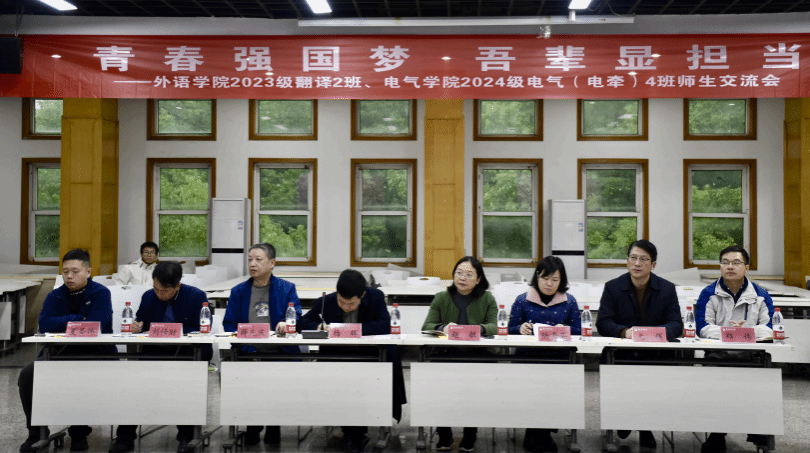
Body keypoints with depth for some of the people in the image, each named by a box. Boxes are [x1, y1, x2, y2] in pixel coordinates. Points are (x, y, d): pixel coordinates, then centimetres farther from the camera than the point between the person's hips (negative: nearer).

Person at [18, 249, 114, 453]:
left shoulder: (100, 293, -4)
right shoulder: (55, 296, 10)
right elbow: (44, 324, -8)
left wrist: (61, 325, -8)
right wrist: (78, 320, -12)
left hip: (94, 355, -5)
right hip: (58, 355, 5)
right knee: (27, 374, -18)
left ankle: (79, 433, -10)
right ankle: (37, 432, 0)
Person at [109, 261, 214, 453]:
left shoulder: (197, 297, -2)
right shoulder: (148, 296, 11)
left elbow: (202, 331, -9)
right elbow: (140, 325, 17)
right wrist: (136, 327, -8)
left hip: (190, 351, -4)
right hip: (157, 351, 4)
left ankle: (186, 437, -20)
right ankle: (126, 436, -15)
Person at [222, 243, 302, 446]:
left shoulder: (287, 289, 12)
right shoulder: (238, 291, 15)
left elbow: (296, 316, -1)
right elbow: (229, 324, 8)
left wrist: (286, 323, -27)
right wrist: (247, 350, -9)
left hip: (280, 353, -1)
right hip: (248, 353, 1)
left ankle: (273, 426, -1)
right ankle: (253, 426, 0)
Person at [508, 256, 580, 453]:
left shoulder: (569, 302, 15)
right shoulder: (522, 300, 13)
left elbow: (578, 331, 12)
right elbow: (511, 329, 12)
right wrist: (521, 329, -11)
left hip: (559, 358, 1)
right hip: (528, 357, -1)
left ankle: (535, 435, -9)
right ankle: (540, 435, -10)